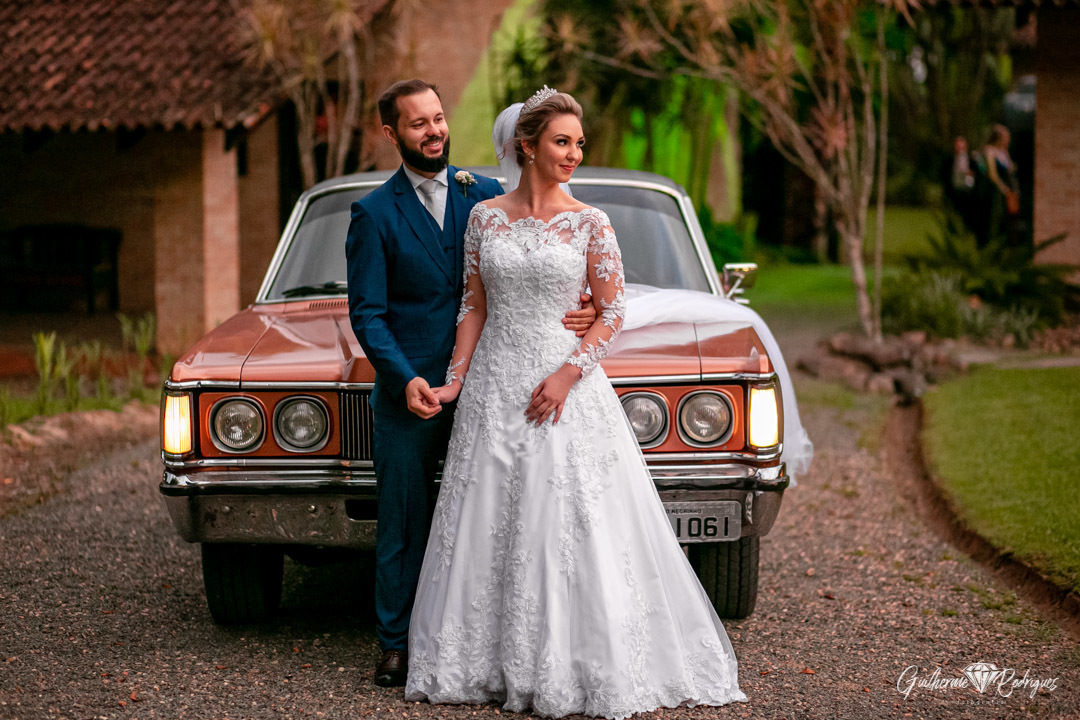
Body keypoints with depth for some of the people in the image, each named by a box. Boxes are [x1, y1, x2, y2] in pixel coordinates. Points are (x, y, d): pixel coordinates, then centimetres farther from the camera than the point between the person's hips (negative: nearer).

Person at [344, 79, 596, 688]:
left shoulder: (485, 194, 7)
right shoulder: (375, 214, 0)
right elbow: (367, 314, -3)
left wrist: (576, 309, -14)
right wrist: (405, 380, -17)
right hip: (411, 392, -2)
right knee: (403, 523, 3)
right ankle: (398, 644, 13)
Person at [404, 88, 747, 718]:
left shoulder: (590, 223, -2)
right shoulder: (485, 217, 4)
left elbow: (613, 312, -3)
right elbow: (475, 307, 8)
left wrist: (569, 374, -14)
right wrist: (455, 380, -1)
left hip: (566, 379, -2)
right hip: (495, 384, 2)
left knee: (572, 527, -4)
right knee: (490, 523, 6)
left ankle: (577, 665, 7)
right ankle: (491, 661, 17)